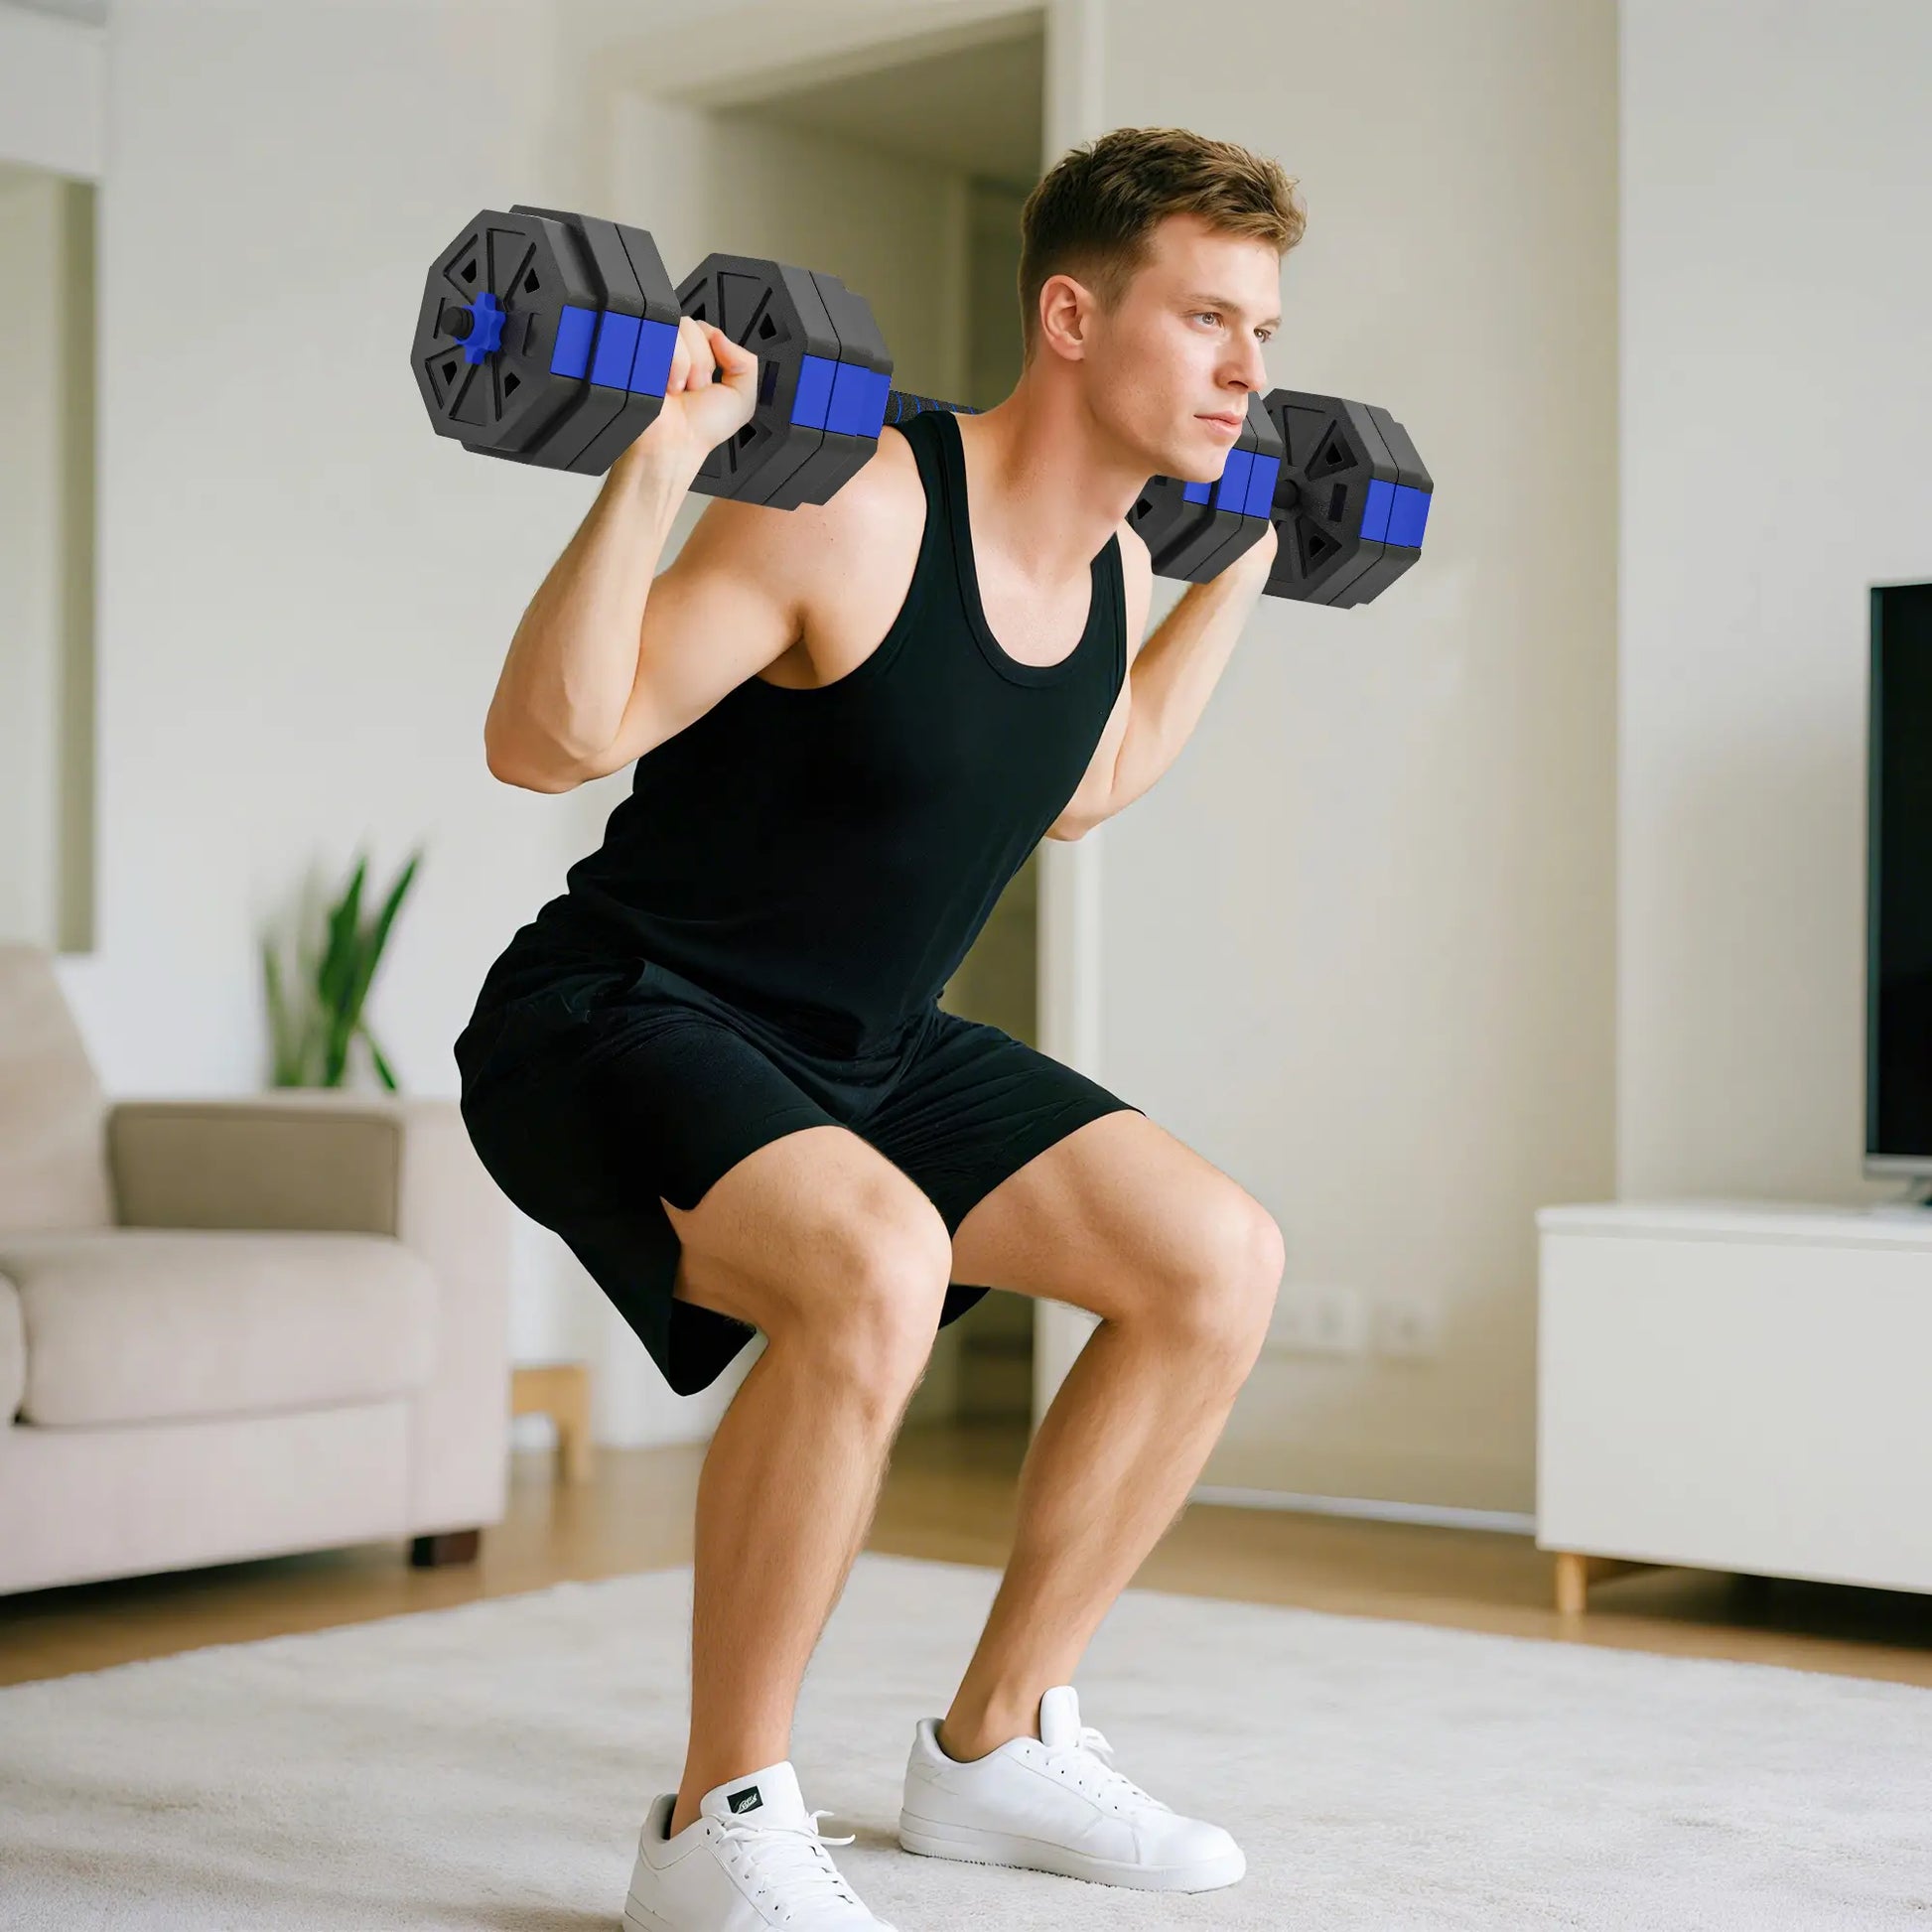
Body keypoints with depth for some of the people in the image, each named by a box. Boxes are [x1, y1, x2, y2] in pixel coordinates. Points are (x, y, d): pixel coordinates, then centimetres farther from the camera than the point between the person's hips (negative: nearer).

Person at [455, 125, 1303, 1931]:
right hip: (615, 1017, -9)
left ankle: (996, 1747, 14)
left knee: (1217, 1259, 2)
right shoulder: (856, 511, -23)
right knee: (873, 1268, -37)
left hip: (861, 1047, 9)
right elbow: (540, 740, -25)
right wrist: (654, 467, -36)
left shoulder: (1106, 561, 2)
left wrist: (1240, 571, 22)